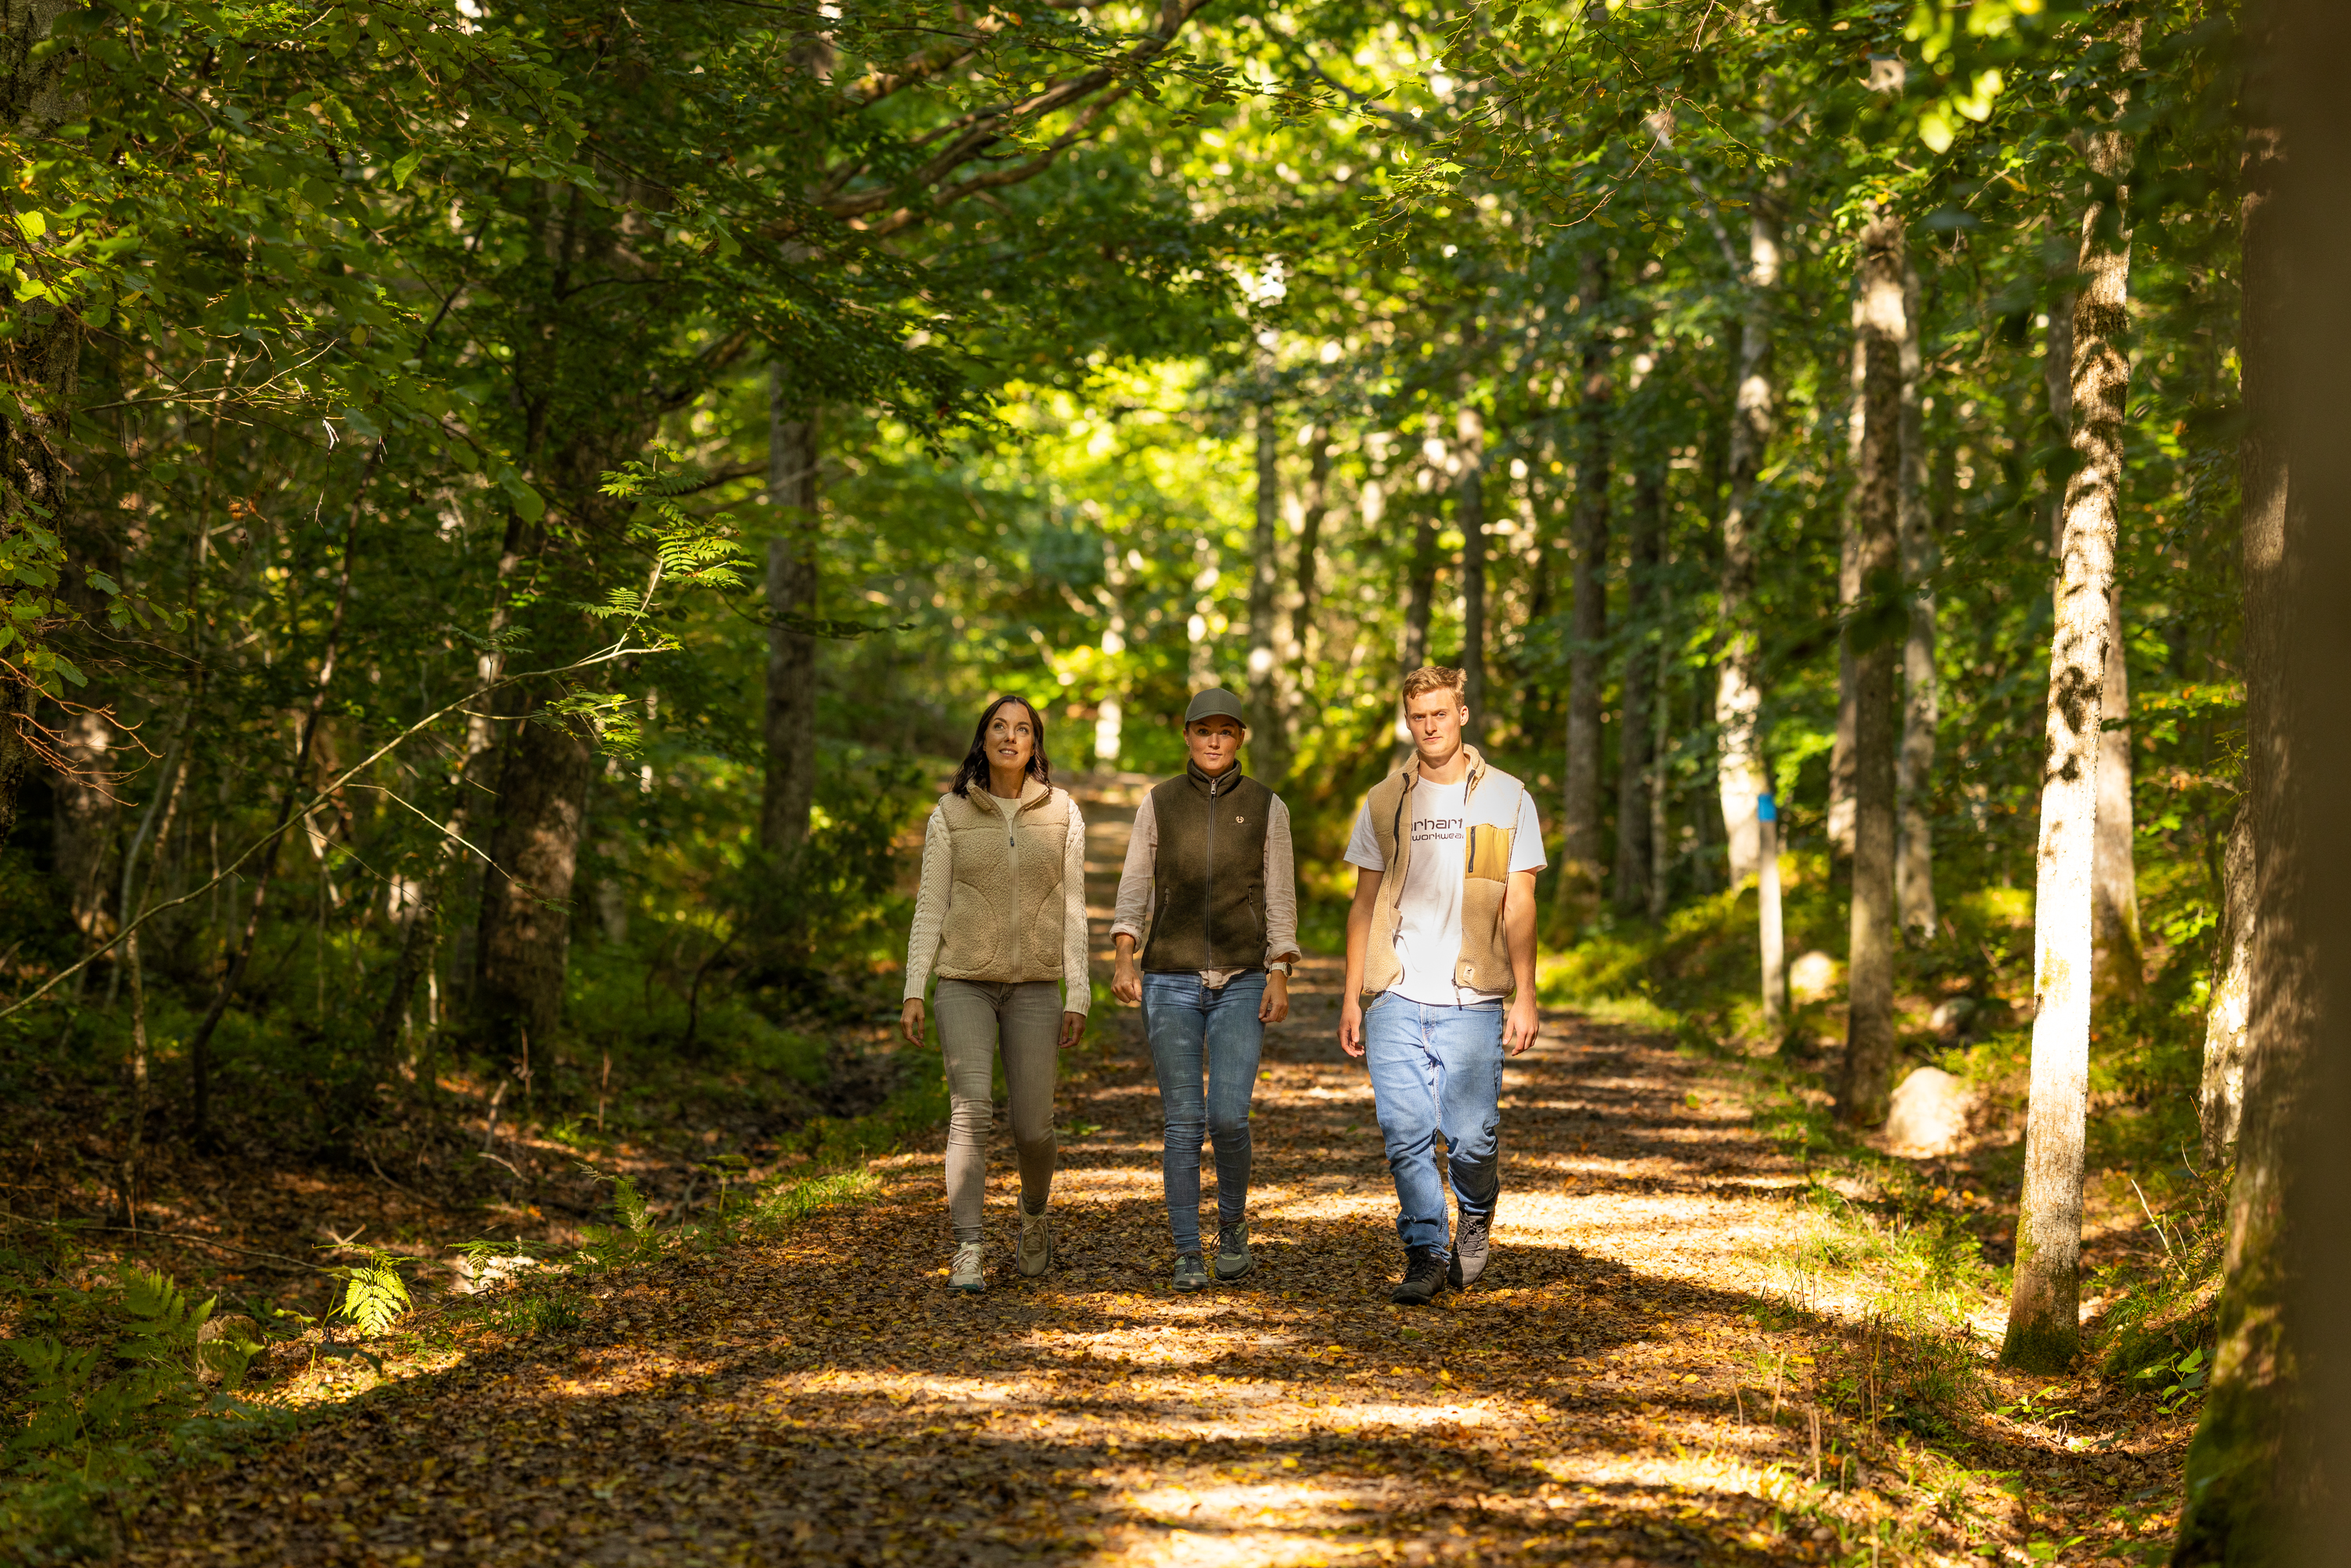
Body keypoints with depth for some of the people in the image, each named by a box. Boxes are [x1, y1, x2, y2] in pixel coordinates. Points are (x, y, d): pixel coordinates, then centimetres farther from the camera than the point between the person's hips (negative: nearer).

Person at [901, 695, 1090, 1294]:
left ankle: (1033, 1216, 34)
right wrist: (913, 992, -5)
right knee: (971, 1110, -19)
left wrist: (1078, 997, -3)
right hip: (965, 984, -1)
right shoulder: (951, 813, 0)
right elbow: (930, 907, 2)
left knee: (1032, 1127, 1)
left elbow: (1072, 909, 2)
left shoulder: (1061, 813, 2)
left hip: (1034, 986, 1)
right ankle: (968, 1253, -18)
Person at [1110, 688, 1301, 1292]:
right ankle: (1187, 1254, 7)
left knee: (1228, 1117, -12)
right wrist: (1124, 960, -10)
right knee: (1183, 1122, -3)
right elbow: (1134, 890, 4)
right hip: (1171, 981, 1)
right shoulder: (1158, 802, 4)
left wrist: (1279, 978, -6)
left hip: (1242, 982, 0)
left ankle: (1233, 1223, 15)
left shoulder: (1266, 806, 3)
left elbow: (1280, 898, 3)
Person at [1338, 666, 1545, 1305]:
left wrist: (1524, 998, -2)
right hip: (1395, 996, 2)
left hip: (1472, 1000, -2)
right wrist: (1351, 998, 7)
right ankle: (1425, 1253, 6)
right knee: (1406, 1134, -4)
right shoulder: (1384, 803, 11)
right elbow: (1364, 903, 13)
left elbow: (1518, 906, 4)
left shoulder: (1507, 799, 6)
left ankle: (1476, 1217, 25)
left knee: (1471, 1137, -4)